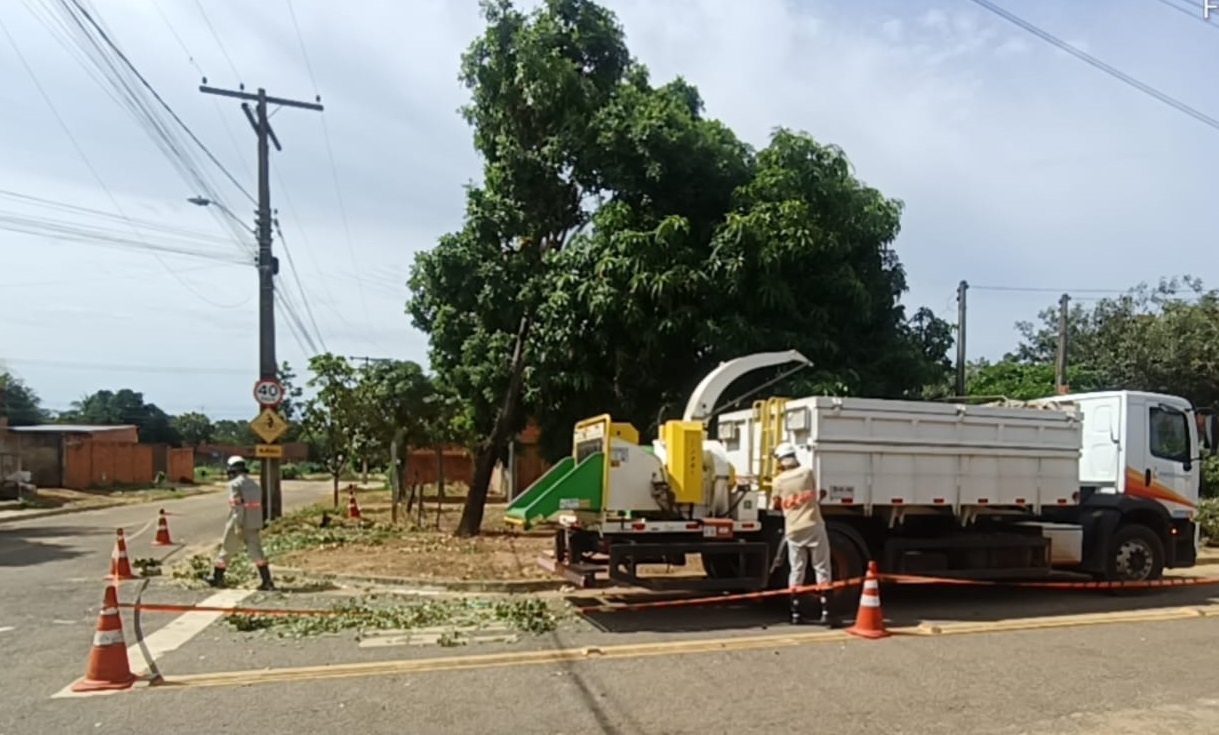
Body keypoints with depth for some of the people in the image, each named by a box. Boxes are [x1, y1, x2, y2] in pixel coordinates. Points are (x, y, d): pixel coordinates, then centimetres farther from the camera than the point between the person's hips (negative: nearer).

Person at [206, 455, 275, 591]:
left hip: (238, 525, -6)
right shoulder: (254, 485, 13)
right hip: (254, 525, 6)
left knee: (226, 551, 14)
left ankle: (217, 578, 28)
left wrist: (238, 527, -22)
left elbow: (237, 506, -19)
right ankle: (267, 582, -10)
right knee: (257, 553, 0)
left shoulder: (235, 484, -10)